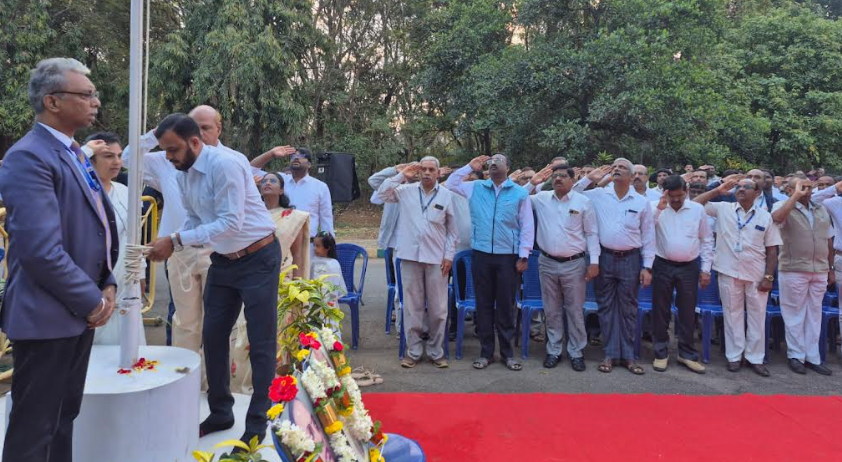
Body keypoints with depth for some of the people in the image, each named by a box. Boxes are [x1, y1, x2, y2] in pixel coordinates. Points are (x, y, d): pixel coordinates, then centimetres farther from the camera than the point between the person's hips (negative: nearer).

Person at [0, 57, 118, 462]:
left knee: (63, 418, 20)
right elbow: (42, 250, -25)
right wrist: (92, 300, -15)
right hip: (48, 315, -9)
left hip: (79, 310, 9)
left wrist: (107, 284, 4)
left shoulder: (75, 154, 12)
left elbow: (99, 227, 17)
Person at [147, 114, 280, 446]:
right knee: (212, 337, 13)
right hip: (223, 261, 8)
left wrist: (177, 241, -25)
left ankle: (257, 423, 13)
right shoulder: (183, 175, 2)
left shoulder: (225, 164, -23)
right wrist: (170, 245, -10)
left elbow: (231, 223, -28)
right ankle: (220, 413, 29)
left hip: (258, 259, -8)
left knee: (261, 343, 0)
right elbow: (194, 221, 8)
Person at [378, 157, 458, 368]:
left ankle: (436, 351, 20)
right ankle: (413, 351, 19)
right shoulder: (406, 190, 5)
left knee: (438, 308, 5)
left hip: (437, 259, 0)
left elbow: (452, 230, 5)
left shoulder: (447, 195, 2)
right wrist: (401, 175, -4)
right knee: (412, 306, 7)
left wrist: (449, 256, -1)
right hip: (410, 256, 1)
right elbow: (382, 194, -2)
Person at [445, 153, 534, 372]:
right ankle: (486, 351, 18)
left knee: (506, 305, 5)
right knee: (484, 304, 7)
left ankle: (507, 352, 17)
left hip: (508, 256, -2)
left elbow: (527, 226, 1)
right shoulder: (476, 188, 8)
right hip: (481, 254, 2)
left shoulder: (520, 193, 2)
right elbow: (450, 184, 11)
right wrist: (470, 166, 5)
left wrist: (524, 255, -4)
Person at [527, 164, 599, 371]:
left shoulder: (583, 201, -2)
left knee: (575, 310, 6)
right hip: (547, 263, 2)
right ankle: (553, 351, 23)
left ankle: (576, 352, 19)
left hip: (574, 264, -2)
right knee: (552, 310, 11)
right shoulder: (541, 198, 3)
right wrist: (532, 183, -1)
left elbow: (592, 233, 0)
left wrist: (594, 261, -6)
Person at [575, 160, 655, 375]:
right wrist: (589, 178, -4)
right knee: (606, 307, 6)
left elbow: (648, 237, 5)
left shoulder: (642, 202, 2)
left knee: (628, 308, 7)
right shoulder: (598, 195, 2)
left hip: (630, 260, 0)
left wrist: (647, 267, 0)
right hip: (604, 258, 0)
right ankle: (611, 354, 17)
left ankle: (628, 355, 18)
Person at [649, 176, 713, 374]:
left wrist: (706, 269, 4)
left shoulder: (698, 209, 2)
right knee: (661, 311, 7)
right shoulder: (657, 207, -2)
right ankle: (661, 353, 20)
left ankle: (687, 354, 24)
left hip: (689, 268, 1)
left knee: (687, 312, 9)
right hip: (663, 266, -1)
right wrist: (659, 208, -26)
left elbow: (707, 240, 7)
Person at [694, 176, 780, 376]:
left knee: (757, 317, 7)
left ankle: (755, 358, 19)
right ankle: (734, 356, 17)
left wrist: (769, 277, -4)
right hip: (729, 273, -1)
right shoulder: (723, 209, 1)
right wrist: (718, 190, -6)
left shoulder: (765, 216, 2)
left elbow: (772, 250, 3)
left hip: (757, 275, 1)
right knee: (732, 315, 8)